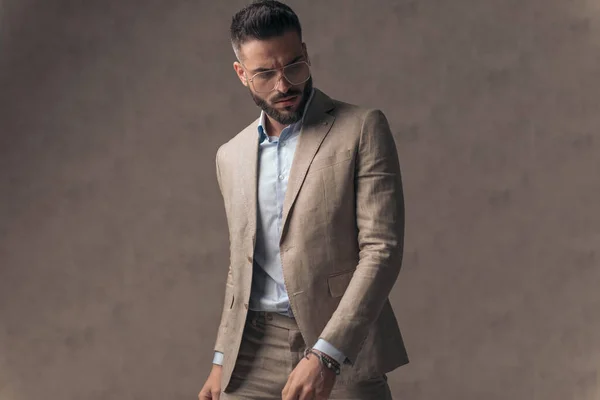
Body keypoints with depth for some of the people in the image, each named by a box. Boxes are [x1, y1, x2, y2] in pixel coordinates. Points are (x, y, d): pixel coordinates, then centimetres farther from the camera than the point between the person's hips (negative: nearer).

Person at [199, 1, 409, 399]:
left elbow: (383, 249, -9)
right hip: (252, 357, 4)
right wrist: (222, 361, 14)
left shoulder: (363, 129, -2)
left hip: (341, 351, -3)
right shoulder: (230, 156, 14)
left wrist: (325, 355, -18)